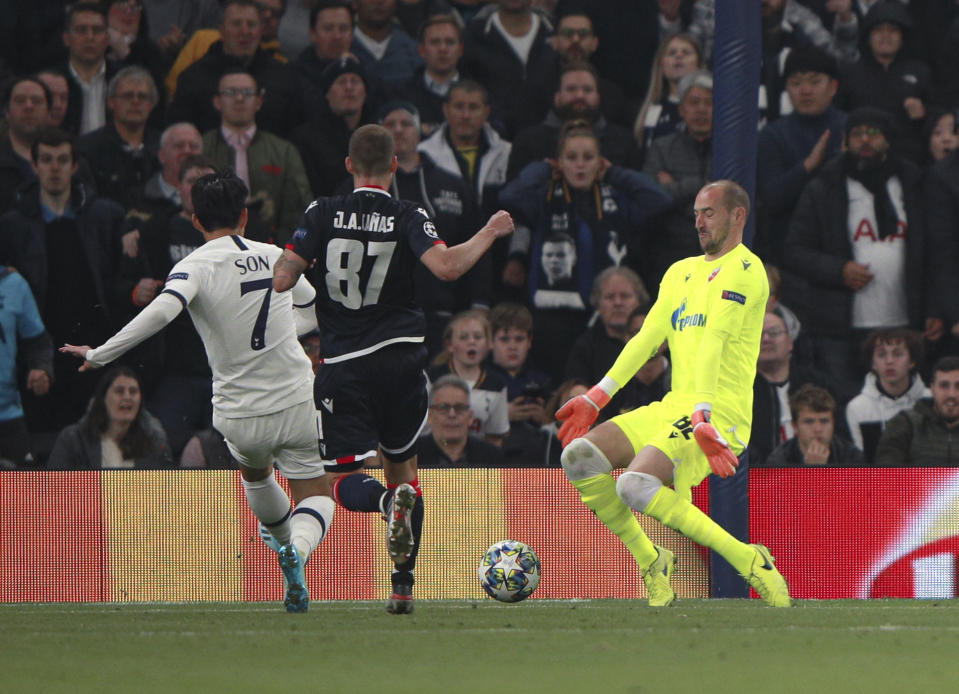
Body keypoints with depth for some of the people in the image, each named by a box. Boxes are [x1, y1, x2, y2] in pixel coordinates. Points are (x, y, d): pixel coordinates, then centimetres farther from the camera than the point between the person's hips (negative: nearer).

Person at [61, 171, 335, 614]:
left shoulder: (195, 266, -10)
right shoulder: (273, 257, 3)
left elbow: (163, 311, -30)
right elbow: (316, 309, 21)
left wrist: (99, 355, -24)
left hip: (240, 416, -1)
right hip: (296, 401, 1)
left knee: (254, 473, 32)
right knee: (316, 494, 11)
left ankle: (286, 538, 54)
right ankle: (298, 547, -20)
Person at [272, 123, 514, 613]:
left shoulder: (322, 215, -2)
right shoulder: (407, 218, -4)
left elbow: (282, 279, -7)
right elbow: (446, 267, -19)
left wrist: (282, 258, 16)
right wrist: (489, 234, -3)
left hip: (343, 366, -1)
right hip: (401, 360, 1)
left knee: (346, 484, 1)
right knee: (402, 465, 18)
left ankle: (389, 501, -35)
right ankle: (403, 585, 10)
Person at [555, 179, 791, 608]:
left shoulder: (743, 269, -6)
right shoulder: (680, 272, 21)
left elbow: (715, 341, -18)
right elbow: (648, 338, 15)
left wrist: (703, 415, -27)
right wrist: (597, 396, 6)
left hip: (722, 412, -8)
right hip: (673, 406, 8)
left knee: (636, 485, -29)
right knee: (579, 456, -8)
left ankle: (748, 560, -19)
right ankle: (650, 563, 2)